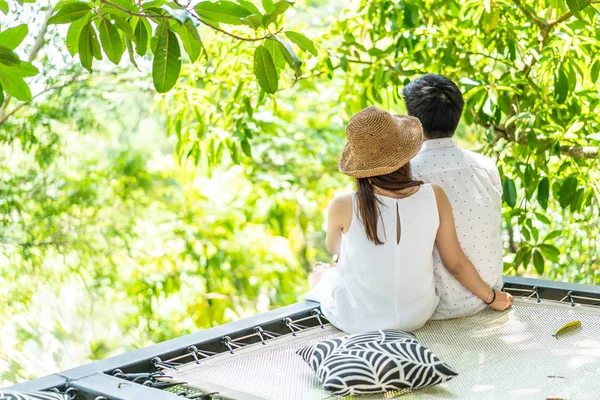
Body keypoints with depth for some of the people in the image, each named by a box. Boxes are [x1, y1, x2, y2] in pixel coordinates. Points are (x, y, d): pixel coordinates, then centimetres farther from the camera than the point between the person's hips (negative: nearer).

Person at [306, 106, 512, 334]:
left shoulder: (344, 207, -25)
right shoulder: (434, 197, -20)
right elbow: (456, 263, -9)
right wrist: (492, 297, 10)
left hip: (356, 320, -3)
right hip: (416, 317, 3)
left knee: (322, 272, 30)